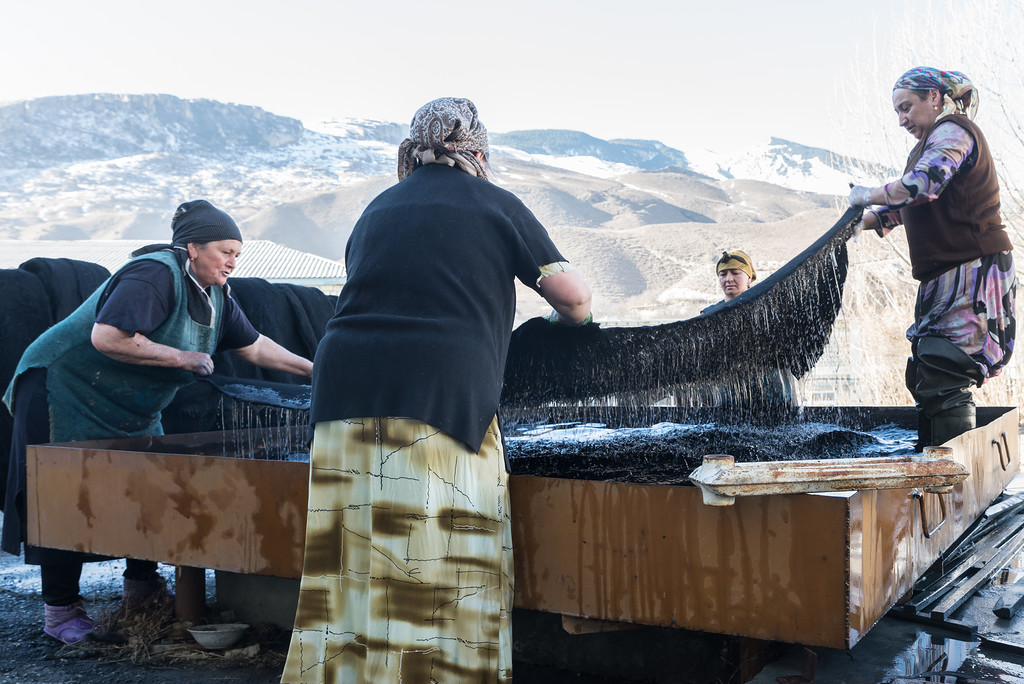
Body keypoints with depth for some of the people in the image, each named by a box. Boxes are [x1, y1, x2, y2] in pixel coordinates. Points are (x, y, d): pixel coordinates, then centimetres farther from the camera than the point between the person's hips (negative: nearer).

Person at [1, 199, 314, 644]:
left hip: (132, 410, 9)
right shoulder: (155, 275, -26)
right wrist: (182, 358, -28)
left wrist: (313, 370, 4)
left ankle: (141, 585, 21)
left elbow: (253, 346, 11)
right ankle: (60, 608, 7)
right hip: (67, 390, -9)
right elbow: (106, 337, -37)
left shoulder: (215, 294, 3)